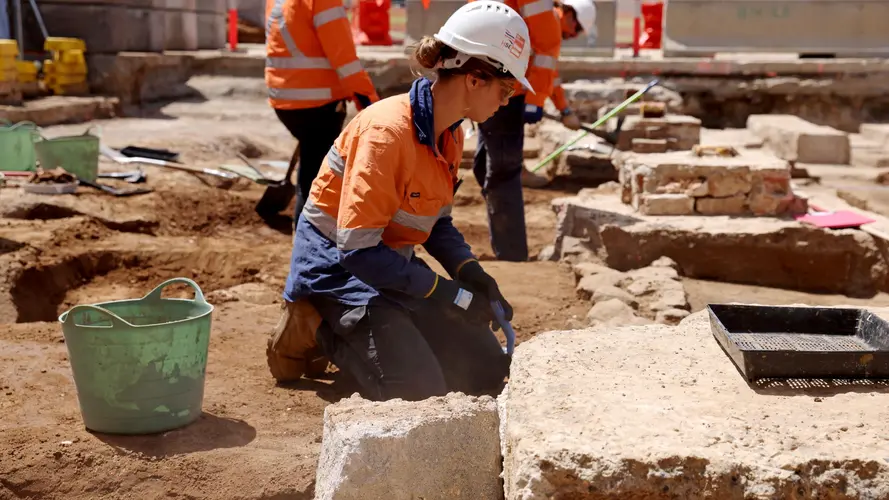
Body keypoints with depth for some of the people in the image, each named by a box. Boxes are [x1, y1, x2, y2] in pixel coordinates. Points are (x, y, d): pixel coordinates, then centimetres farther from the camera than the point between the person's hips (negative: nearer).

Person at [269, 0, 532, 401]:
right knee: (420, 388, -19)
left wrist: (471, 273, -9)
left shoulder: (451, 135, 0)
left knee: (487, 371, 4)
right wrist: (444, 293, -25)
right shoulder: (388, 132, -27)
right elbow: (358, 249, -29)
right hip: (338, 266, -8)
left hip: (393, 264, 8)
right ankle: (317, 328, 2)